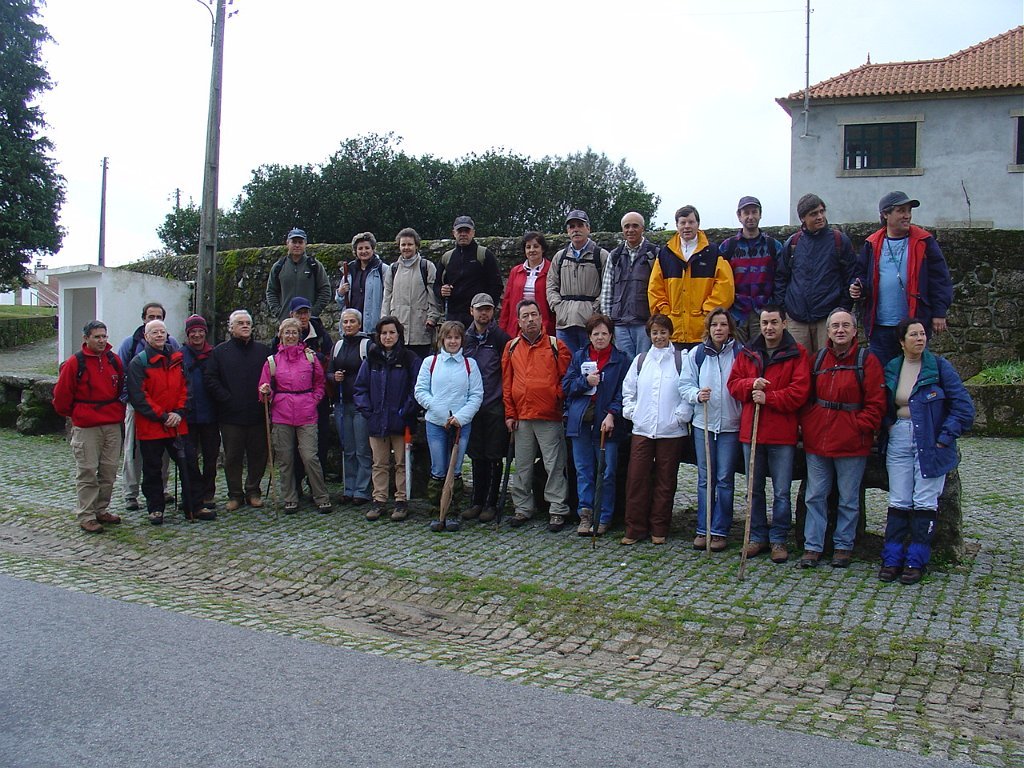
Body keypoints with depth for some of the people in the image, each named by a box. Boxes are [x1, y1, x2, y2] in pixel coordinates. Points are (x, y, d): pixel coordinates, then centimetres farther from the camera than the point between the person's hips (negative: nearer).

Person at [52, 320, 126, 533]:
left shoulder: (114, 360, 8)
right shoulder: (75, 363, -7)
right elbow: (61, 395, -1)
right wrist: (71, 414, 9)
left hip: (113, 425, 5)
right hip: (86, 427, -5)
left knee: (109, 471, 10)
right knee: (87, 472, -2)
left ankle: (102, 510, 23)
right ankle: (86, 516, 4)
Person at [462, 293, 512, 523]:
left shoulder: (501, 338, -3)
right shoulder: (465, 338, 11)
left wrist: (506, 399, -8)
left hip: (495, 407, -4)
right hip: (471, 406, 4)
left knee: (494, 457, 1)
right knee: (477, 456, 10)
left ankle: (491, 503, 9)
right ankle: (477, 502, 18)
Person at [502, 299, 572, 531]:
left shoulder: (556, 346, 2)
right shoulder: (511, 347, 10)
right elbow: (507, 383, 10)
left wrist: (557, 400, -8)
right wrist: (510, 414, 5)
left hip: (550, 417, -3)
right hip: (521, 418, 3)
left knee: (554, 466, 0)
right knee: (522, 466, 10)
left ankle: (558, 510, 6)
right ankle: (523, 509, 20)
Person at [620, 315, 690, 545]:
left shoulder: (681, 360, 0)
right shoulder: (640, 360, 11)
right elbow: (628, 389, 15)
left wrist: (680, 415, -10)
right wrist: (631, 412, 4)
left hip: (671, 431, -2)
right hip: (641, 430, 3)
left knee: (665, 480, 5)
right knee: (636, 478, -1)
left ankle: (659, 529, 16)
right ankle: (635, 528, 8)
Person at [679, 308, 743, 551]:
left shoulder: (740, 353, -2)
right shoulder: (696, 354, 5)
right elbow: (685, 385, 5)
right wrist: (697, 395, -12)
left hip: (730, 425, -2)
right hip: (703, 423, 2)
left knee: (725, 479, 2)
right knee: (705, 479, 8)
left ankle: (720, 531, 10)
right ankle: (703, 529, 15)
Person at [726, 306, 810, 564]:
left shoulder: (797, 354, -3)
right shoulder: (747, 353, 9)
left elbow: (799, 392, -11)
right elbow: (733, 383, 8)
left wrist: (768, 398, -18)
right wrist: (751, 384, -12)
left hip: (782, 434, -4)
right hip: (750, 431, 4)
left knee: (781, 491, 3)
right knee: (755, 489, 13)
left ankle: (778, 540, 15)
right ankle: (758, 537, 25)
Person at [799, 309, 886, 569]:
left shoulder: (866, 361, -4)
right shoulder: (818, 359, 9)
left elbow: (875, 404, -5)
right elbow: (806, 397, 15)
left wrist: (859, 428, -13)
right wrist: (807, 423, 2)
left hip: (851, 443, -4)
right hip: (816, 440, 4)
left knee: (848, 499, 7)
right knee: (815, 496, 7)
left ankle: (843, 546, 21)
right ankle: (813, 546, 15)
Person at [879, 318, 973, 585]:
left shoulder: (939, 366, -4)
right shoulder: (891, 369, 6)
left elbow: (963, 405, -6)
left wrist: (946, 437, -10)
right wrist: (888, 425, 1)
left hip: (931, 441, -3)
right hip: (899, 440, 3)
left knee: (924, 501, -1)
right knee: (898, 501, 2)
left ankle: (916, 561, 6)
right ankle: (892, 558, 7)